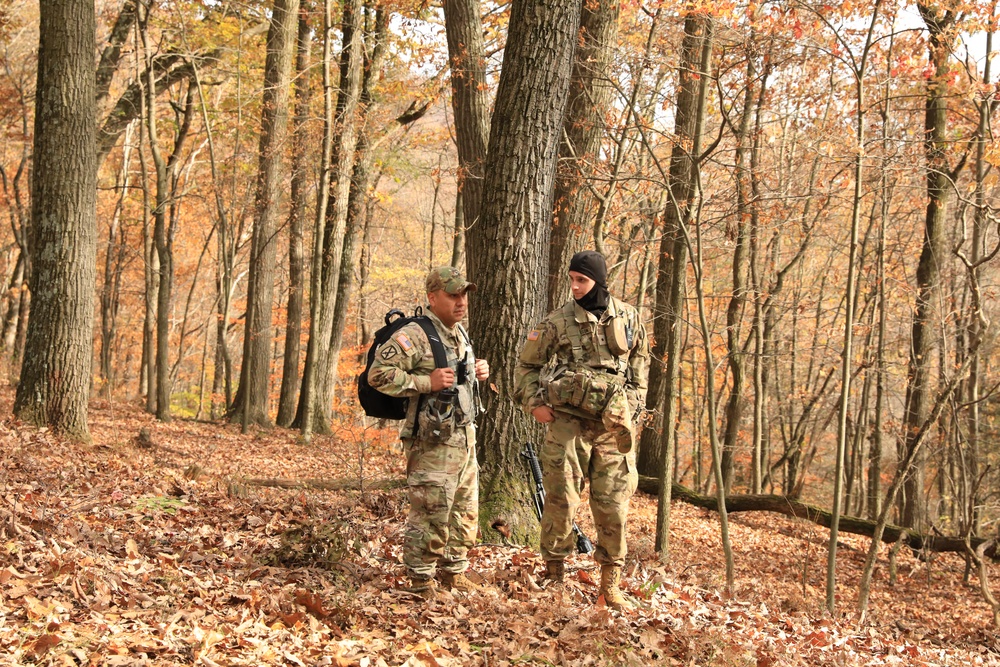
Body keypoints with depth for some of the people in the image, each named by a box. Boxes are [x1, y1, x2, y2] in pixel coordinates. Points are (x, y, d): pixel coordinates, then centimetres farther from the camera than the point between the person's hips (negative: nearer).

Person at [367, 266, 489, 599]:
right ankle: (421, 584, 5)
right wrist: (426, 382, -23)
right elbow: (378, 374, -20)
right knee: (430, 516, -6)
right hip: (433, 443, -9)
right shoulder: (414, 336, -14)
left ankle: (453, 573, 29)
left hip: (465, 438, 9)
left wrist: (479, 372, 11)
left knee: (465, 512, 16)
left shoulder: (461, 334, 15)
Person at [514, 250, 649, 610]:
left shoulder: (627, 317, 5)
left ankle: (611, 582, 13)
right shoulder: (558, 321, -3)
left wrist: (634, 403, 10)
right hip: (567, 422, -2)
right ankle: (553, 573, 10)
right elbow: (527, 365, 8)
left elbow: (640, 361, 19)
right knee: (561, 500, -2)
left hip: (612, 426, 2)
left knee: (613, 506, 3)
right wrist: (534, 403, -4)